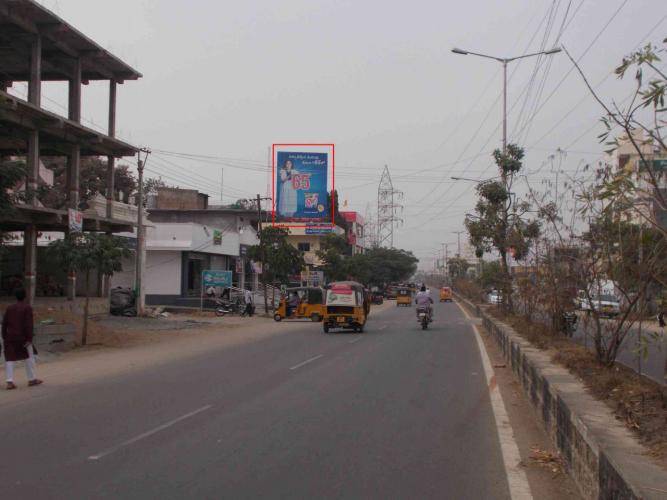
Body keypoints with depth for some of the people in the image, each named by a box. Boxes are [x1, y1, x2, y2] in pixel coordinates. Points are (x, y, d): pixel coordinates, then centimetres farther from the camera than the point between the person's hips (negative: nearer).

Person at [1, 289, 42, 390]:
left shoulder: (9, 308, 10)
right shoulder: (27, 308, -6)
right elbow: (29, 324, -13)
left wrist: (4, 338, 16)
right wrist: (29, 339, -13)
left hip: (10, 337, 4)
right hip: (22, 337, -4)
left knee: (10, 359, 5)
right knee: (29, 357, 11)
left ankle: (10, 382, -5)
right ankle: (32, 379, 16)